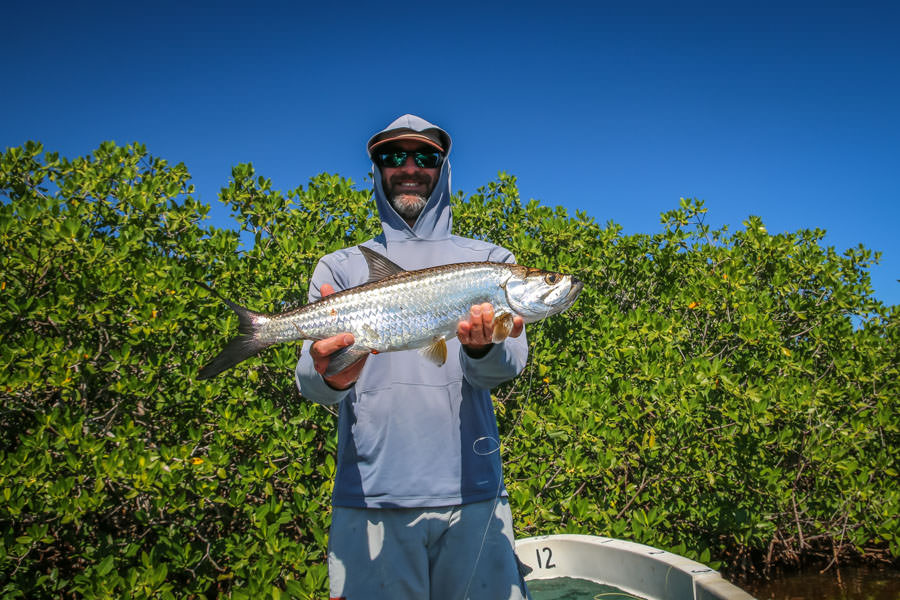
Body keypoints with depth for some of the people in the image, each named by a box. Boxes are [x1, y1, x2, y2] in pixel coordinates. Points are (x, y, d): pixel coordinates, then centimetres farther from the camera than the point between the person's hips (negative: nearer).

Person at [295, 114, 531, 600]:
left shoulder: (490, 261, 9)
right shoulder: (341, 267, 9)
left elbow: (509, 365, -5)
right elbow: (309, 380, -4)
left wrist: (482, 346, -29)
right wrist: (331, 377, -28)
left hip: (473, 492, 1)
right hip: (369, 497, 0)